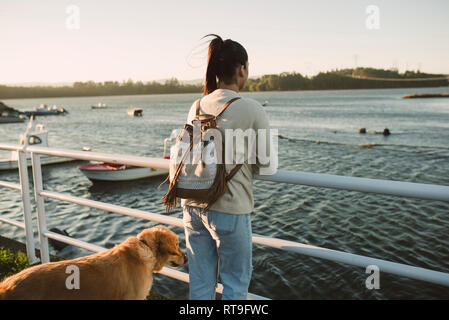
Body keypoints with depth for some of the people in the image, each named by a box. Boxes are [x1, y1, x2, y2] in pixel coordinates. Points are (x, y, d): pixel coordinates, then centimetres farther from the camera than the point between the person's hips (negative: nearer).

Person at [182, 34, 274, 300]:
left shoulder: (197, 107, 4)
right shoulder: (252, 109, -11)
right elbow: (266, 164, -6)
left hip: (193, 205, 6)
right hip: (229, 210, -5)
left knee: (200, 284, 20)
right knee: (236, 285, 16)